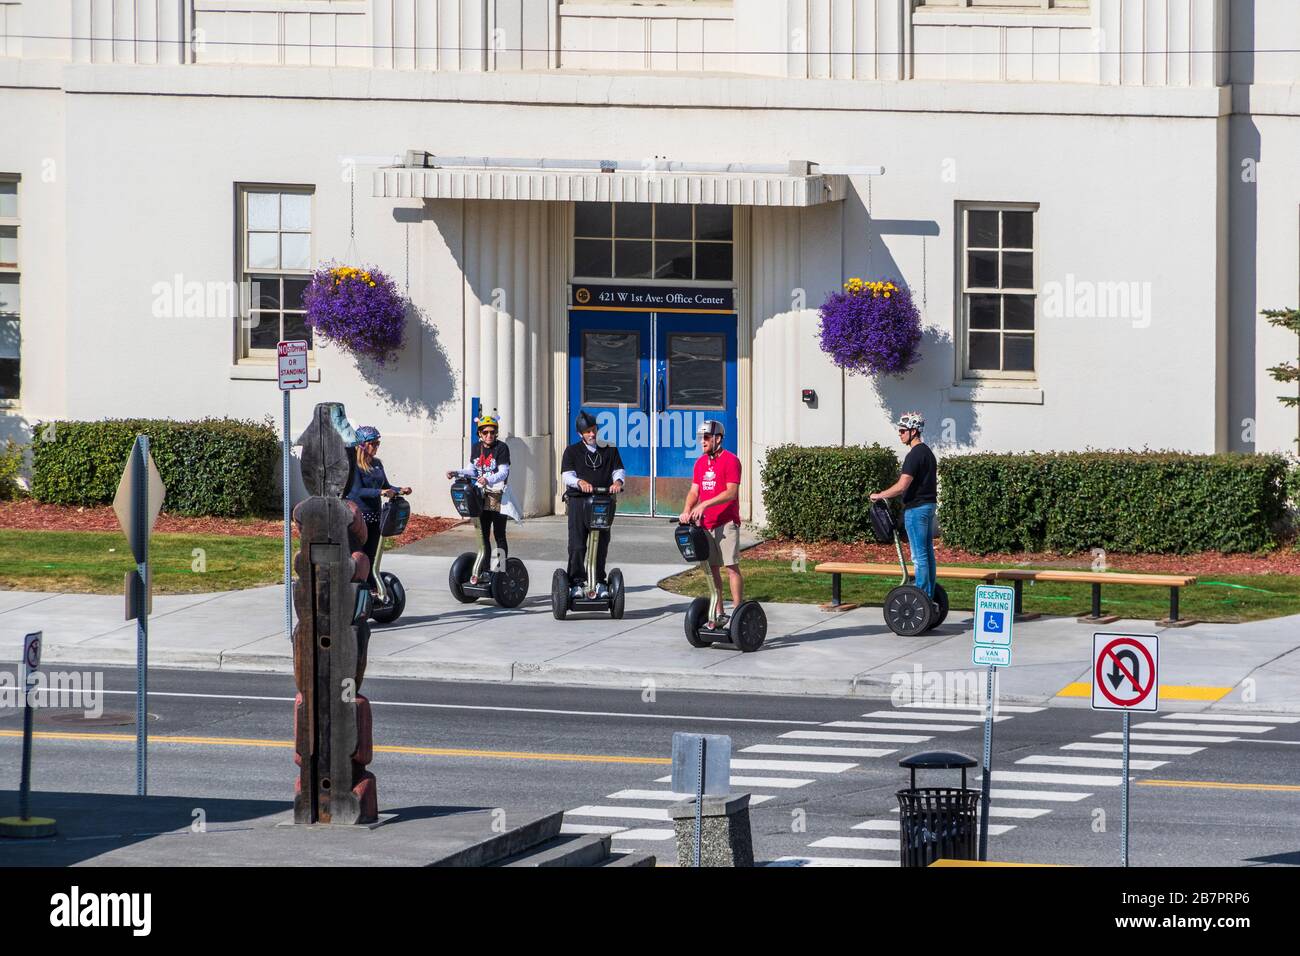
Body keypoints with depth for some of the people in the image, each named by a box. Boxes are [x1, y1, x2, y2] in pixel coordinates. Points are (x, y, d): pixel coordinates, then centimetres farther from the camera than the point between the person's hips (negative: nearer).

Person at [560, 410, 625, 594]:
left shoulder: (609, 450, 14)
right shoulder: (572, 451, 7)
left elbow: (619, 470, 7)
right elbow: (566, 475, -4)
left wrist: (618, 481, -18)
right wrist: (580, 482, -26)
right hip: (578, 501, -2)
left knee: (601, 544, 4)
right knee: (577, 545, -7)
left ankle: (599, 581, 14)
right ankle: (577, 582, -3)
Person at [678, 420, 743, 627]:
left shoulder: (730, 461, -8)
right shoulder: (701, 463, 15)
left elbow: (731, 492, -16)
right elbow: (694, 491, 13)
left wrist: (705, 504, -23)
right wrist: (687, 510, -6)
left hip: (726, 523, -7)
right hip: (705, 524, 7)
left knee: (732, 567, -8)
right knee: (712, 569, 8)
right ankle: (718, 614, 14)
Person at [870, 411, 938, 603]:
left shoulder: (915, 455, -17)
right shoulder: (928, 452, 14)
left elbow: (902, 486, -23)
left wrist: (879, 495, -12)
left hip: (916, 508, -10)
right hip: (929, 506, 10)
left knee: (919, 556, -7)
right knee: (928, 553, 11)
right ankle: (929, 596, 14)